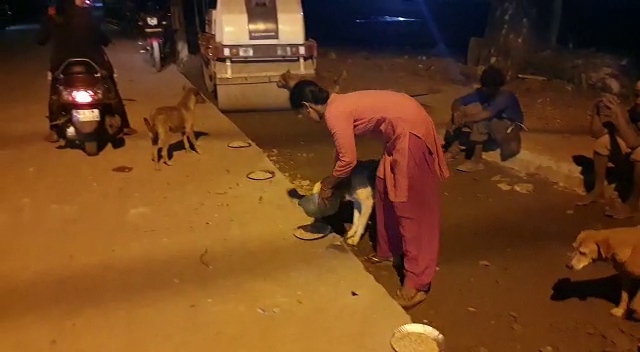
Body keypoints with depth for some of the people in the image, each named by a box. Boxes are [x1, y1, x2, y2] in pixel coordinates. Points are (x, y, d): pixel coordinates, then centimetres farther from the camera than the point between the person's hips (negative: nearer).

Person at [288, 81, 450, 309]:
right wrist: (333, 179, 36)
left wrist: (328, 185, 7)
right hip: (402, 129, 10)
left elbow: (348, 160, -9)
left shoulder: (334, 114, -13)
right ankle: (390, 250, 35)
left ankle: (417, 281, 1)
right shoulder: (339, 104, 16)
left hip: (410, 130, -10)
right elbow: (344, 149, 29)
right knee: (386, 189, 20)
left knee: (411, 205, -6)